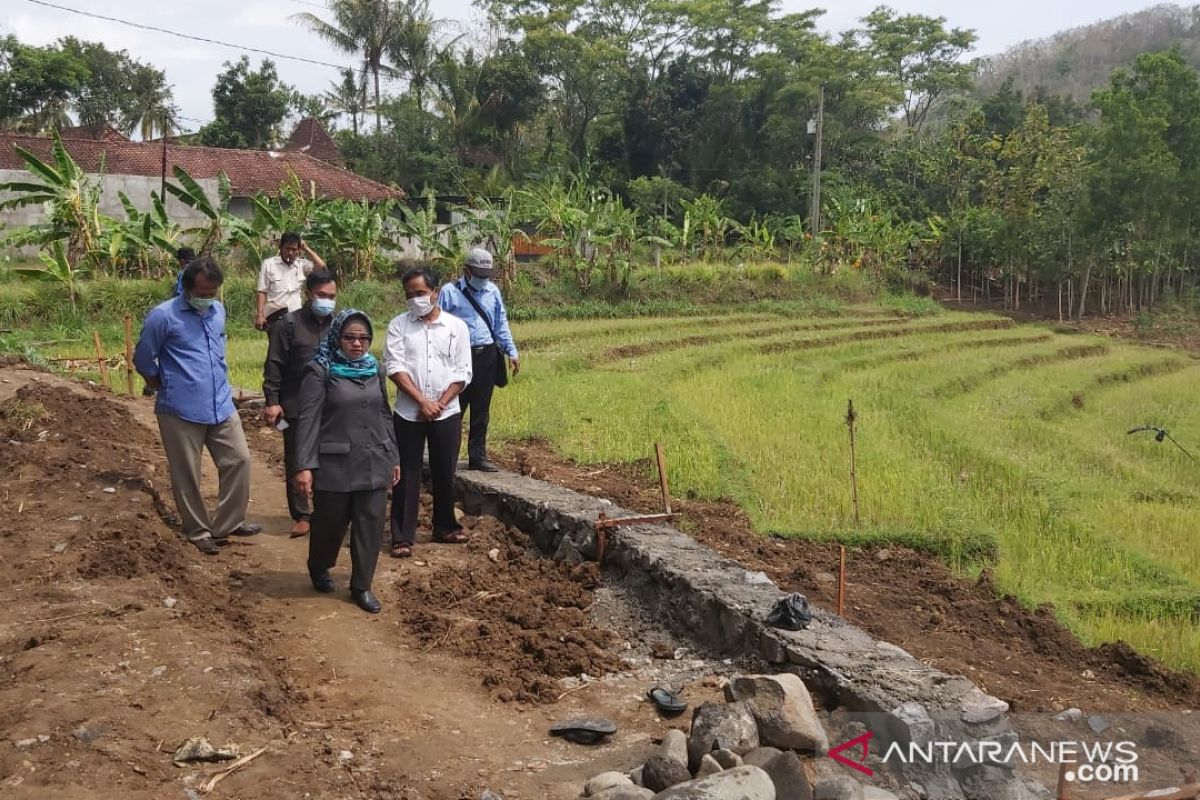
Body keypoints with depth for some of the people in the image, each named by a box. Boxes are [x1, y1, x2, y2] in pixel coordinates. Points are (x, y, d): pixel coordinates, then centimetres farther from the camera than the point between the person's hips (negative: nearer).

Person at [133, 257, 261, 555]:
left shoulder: (219, 311, 7)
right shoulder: (163, 316, -13)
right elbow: (143, 360, -4)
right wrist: (167, 388, 7)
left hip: (221, 406, 6)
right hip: (181, 411, -5)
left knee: (238, 460, 5)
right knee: (186, 475, 5)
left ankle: (227, 523, 19)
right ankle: (198, 531, 21)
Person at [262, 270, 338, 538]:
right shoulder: (289, 324, -5)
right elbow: (274, 365, -5)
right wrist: (272, 401, -10)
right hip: (296, 407, -2)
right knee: (296, 463, 5)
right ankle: (302, 516, 16)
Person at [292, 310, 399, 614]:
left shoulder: (375, 370, 10)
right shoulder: (320, 371, -7)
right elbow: (308, 420, -11)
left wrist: (393, 457, 16)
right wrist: (304, 466, -17)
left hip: (374, 463, 4)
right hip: (334, 464, -4)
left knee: (371, 524, 4)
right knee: (330, 523, 9)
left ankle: (361, 586, 17)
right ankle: (319, 569, 37)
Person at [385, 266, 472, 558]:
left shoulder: (457, 326, 2)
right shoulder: (399, 325, 0)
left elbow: (462, 372, -1)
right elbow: (395, 368, -8)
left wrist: (439, 404, -10)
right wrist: (422, 402, -16)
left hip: (447, 413, 1)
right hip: (408, 413, -1)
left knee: (444, 473, 11)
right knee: (407, 475, 2)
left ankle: (445, 527, 28)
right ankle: (402, 537, 6)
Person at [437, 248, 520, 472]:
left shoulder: (493, 291, 11)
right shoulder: (450, 292, -3)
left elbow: (501, 324, 16)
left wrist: (511, 351, 10)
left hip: (488, 356, 5)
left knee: (481, 411, 11)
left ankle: (477, 456, 19)